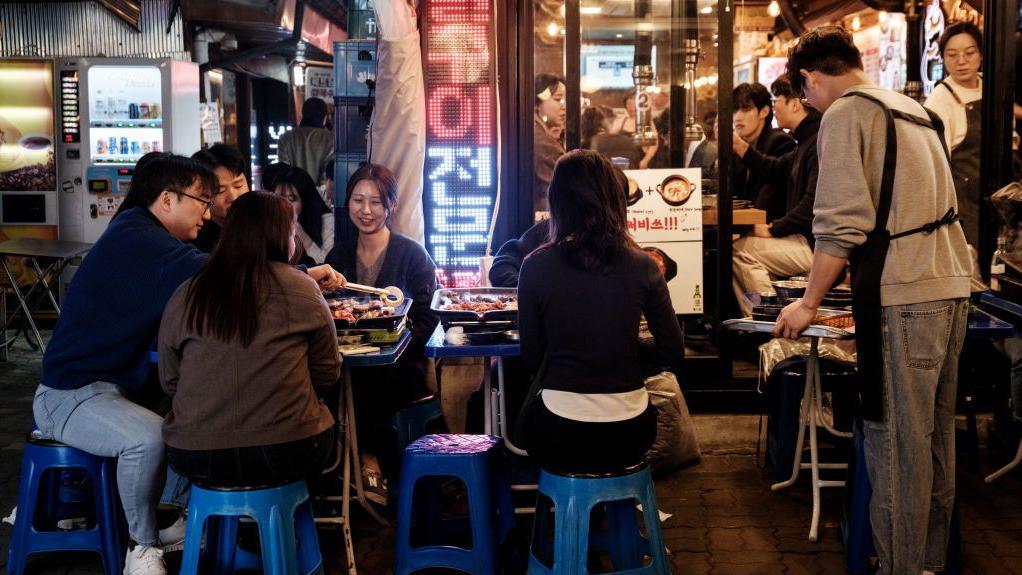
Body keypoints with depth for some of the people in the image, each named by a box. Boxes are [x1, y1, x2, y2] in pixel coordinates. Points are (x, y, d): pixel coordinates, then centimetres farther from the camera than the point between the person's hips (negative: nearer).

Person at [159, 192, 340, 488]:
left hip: (196, 458, 3)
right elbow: (327, 375, 4)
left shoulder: (184, 296, 1)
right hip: (287, 453, -3)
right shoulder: (302, 289, -4)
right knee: (327, 427, 27)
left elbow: (169, 382, 9)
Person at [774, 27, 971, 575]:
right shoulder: (912, 108, 20)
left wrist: (809, 303, -6)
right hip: (951, 286, 9)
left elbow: (841, 222, -14)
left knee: (896, 441, -2)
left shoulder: (845, 113, -6)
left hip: (902, 297, -9)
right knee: (936, 433, 15)